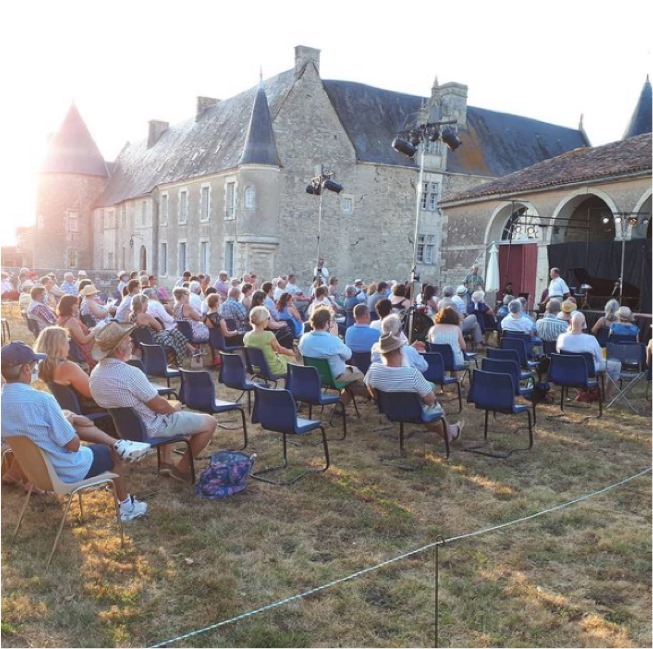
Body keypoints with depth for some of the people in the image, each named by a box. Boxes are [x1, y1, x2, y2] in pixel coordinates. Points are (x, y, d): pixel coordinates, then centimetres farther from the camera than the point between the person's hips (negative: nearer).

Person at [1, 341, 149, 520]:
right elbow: (73, 445, -23)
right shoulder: (41, 399, -31)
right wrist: (68, 422, -3)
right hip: (67, 471, -7)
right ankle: (127, 507, 35)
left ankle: (118, 444, 22)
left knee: (75, 421, 19)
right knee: (111, 453, 21)